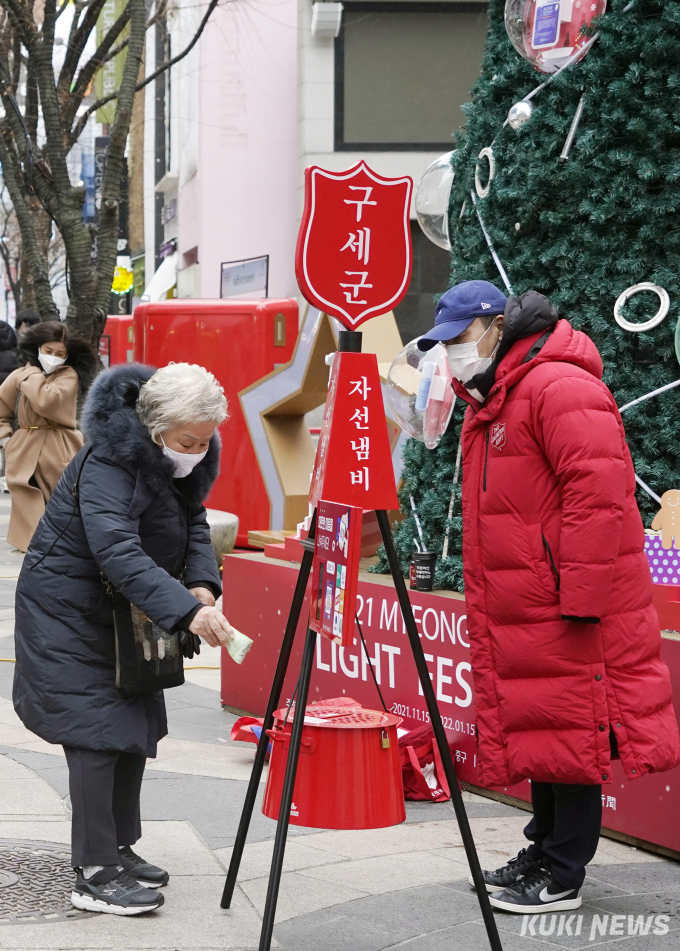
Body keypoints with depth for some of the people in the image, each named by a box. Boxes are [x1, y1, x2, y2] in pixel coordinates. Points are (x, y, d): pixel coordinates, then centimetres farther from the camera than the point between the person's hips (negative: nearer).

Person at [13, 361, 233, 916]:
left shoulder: (187, 460, -3)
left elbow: (194, 525, 3)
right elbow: (117, 552, -40)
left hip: (125, 610, 9)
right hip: (67, 609, -9)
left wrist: (201, 583, -18)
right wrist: (186, 610, -49)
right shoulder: (109, 464, -30)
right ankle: (96, 875, -9)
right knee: (98, 732, -12)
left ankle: (119, 849, 25)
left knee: (137, 726, 12)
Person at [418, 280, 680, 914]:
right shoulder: (487, 405, 18)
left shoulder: (559, 388, -15)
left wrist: (581, 593, -24)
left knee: (570, 729, -4)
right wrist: (482, 599, 21)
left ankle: (563, 878, 3)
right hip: (519, 610, 10)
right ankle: (543, 853, 26)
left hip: (573, 608, -10)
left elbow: (597, 494, -22)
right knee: (537, 726, 15)